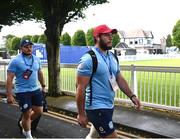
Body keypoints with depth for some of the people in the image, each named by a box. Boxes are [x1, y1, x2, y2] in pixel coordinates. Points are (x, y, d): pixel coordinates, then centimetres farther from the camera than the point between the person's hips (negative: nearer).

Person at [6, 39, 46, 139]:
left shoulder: (36, 59, 4)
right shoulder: (15, 61, -13)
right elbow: (9, 79, -14)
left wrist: (43, 86, 20)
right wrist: (9, 95, -17)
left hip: (36, 90, 6)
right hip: (22, 92, -6)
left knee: (39, 111, 11)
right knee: (27, 114, 4)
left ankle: (23, 123, 38)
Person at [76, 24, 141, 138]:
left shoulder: (112, 57, 8)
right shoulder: (89, 59, -17)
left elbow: (120, 79, 15)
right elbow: (80, 88, -17)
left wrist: (132, 96, 4)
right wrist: (81, 114, -16)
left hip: (109, 106, 8)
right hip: (96, 108, -8)